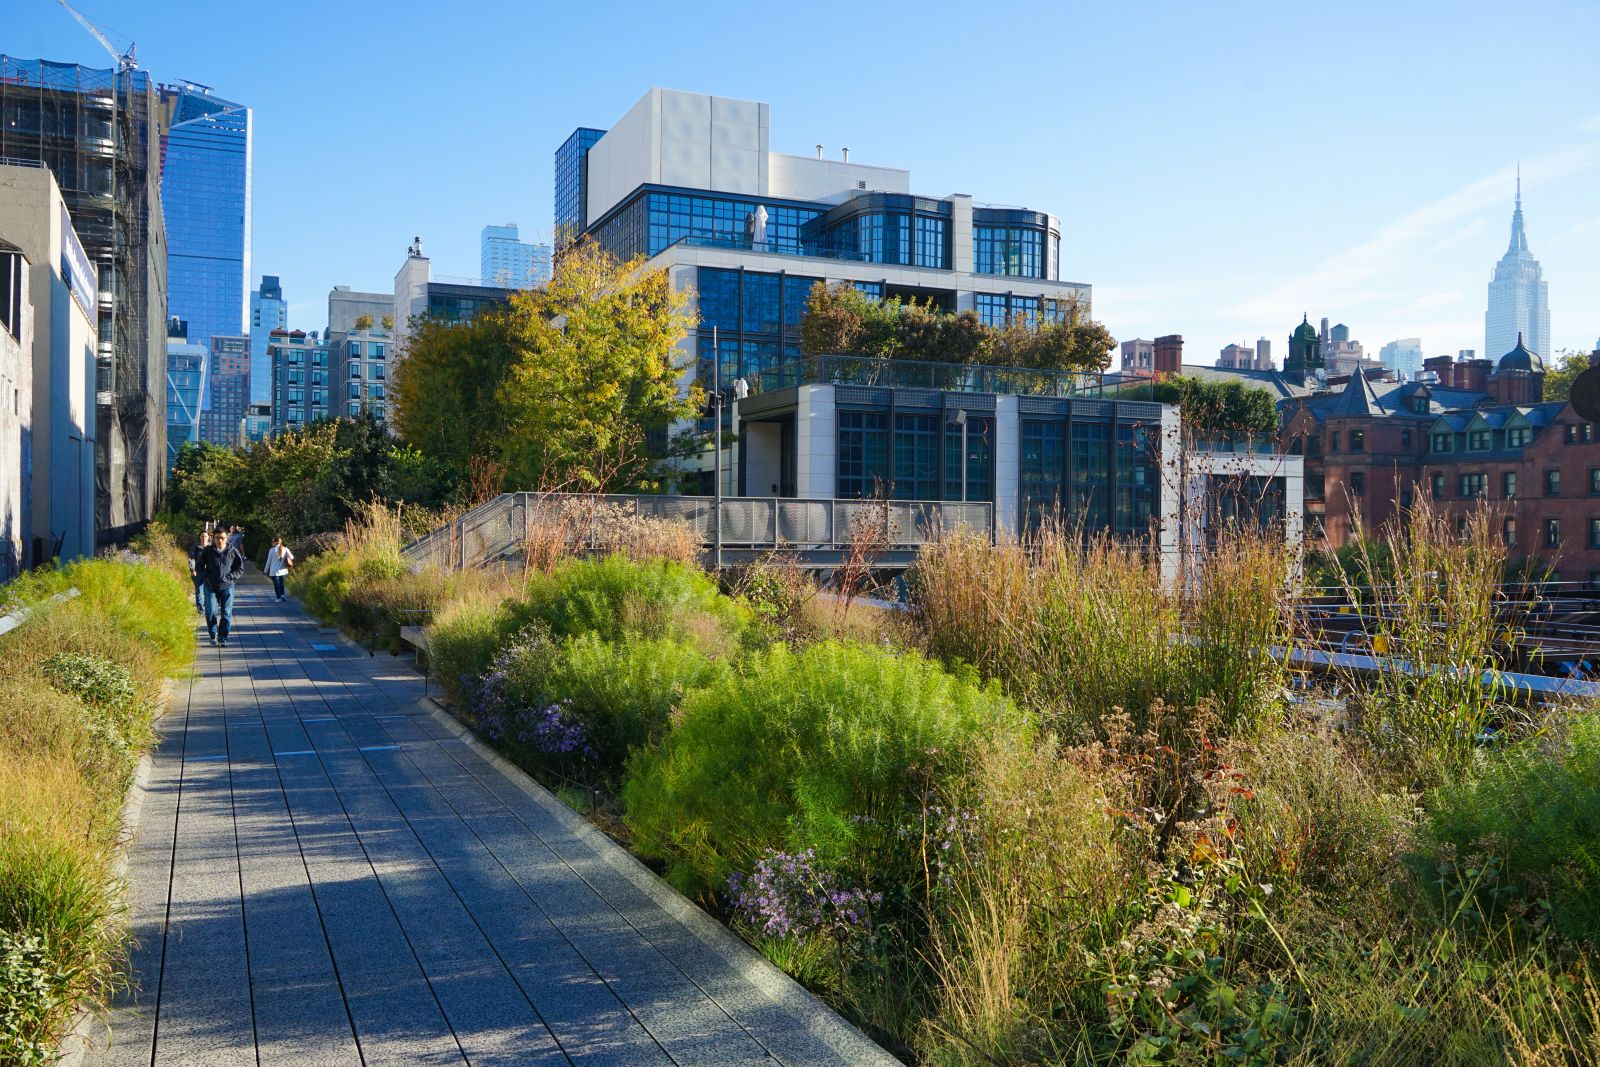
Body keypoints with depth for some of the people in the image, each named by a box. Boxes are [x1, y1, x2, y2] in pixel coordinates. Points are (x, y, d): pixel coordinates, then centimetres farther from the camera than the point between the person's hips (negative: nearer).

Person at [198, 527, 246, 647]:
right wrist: (207, 576, -6)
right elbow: (200, 566, 10)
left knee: (226, 614, -2)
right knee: (211, 613, -3)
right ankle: (213, 634, 19)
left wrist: (229, 577, -8)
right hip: (211, 587, 0)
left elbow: (240, 568, 6)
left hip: (227, 587, 0)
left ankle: (223, 638, 8)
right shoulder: (208, 551, 0)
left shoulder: (233, 552, -1)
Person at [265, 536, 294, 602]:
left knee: (276, 584, 7)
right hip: (283, 570, 3)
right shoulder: (285, 549, -2)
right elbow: (291, 557, -5)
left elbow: (269, 561, -1)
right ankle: (282, 595, 13)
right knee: (281, 583, 18)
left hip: (274, 571, -3)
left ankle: (278, 597, 9)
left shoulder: (272, 550, -7)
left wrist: (266, 570, 10)